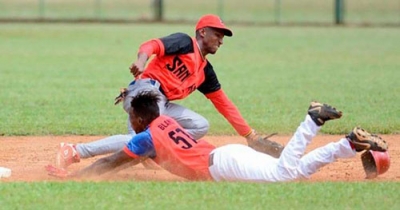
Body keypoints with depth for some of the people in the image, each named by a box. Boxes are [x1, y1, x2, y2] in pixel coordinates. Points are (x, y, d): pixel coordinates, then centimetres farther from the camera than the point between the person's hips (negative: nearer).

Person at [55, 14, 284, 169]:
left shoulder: (205, 70, 24)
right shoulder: (184, 43, 2)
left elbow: (224, 103, 25)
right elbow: (153, 45, -15)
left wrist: (250, 135, 21)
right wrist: (142, 58, -39)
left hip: (162, 105, 9)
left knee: (200, 126, 8)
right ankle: (75, 152, -26)